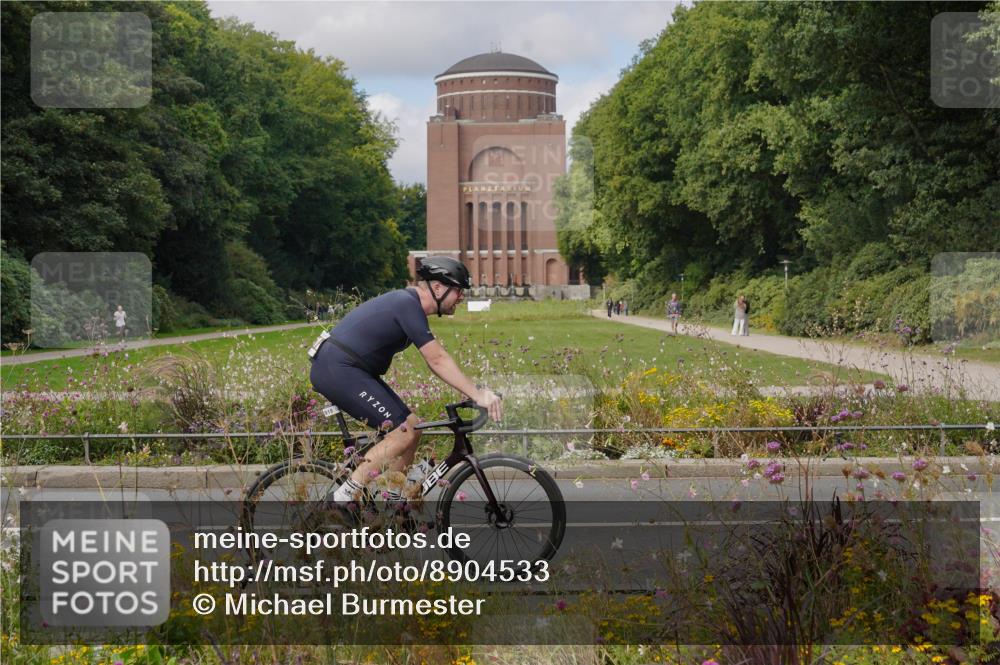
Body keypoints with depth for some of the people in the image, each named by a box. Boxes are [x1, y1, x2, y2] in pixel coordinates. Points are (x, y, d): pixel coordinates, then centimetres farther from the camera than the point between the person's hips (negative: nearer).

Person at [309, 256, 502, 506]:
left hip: (346, 370, 10)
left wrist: (474, 390, 8)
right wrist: (477, 395, -24)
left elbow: (435, 360, 15)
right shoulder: (408, 305, -17)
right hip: (337, 370, -10)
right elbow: (438, 360, -22)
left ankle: (391, 502, 15)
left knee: (412, 428, 8)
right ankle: (343, 498, -12)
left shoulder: (407, 302, 14)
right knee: (404, 432, -15)